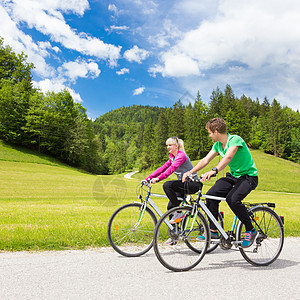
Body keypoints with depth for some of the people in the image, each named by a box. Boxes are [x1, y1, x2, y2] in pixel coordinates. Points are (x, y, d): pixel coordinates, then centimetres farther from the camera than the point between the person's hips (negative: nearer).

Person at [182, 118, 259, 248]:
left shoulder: (235, 139, -20)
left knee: (232, 199, -31)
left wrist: (214, 171, -50)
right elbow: (205, 160, 2)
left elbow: (228, 157, -37)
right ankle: (213, 231, -4)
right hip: (233, 176, 7)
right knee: (211, 194, -13)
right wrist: (190, 172, -10)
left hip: (249, 176, -7)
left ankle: (251, 230, -10)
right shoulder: (217, 145, 5)